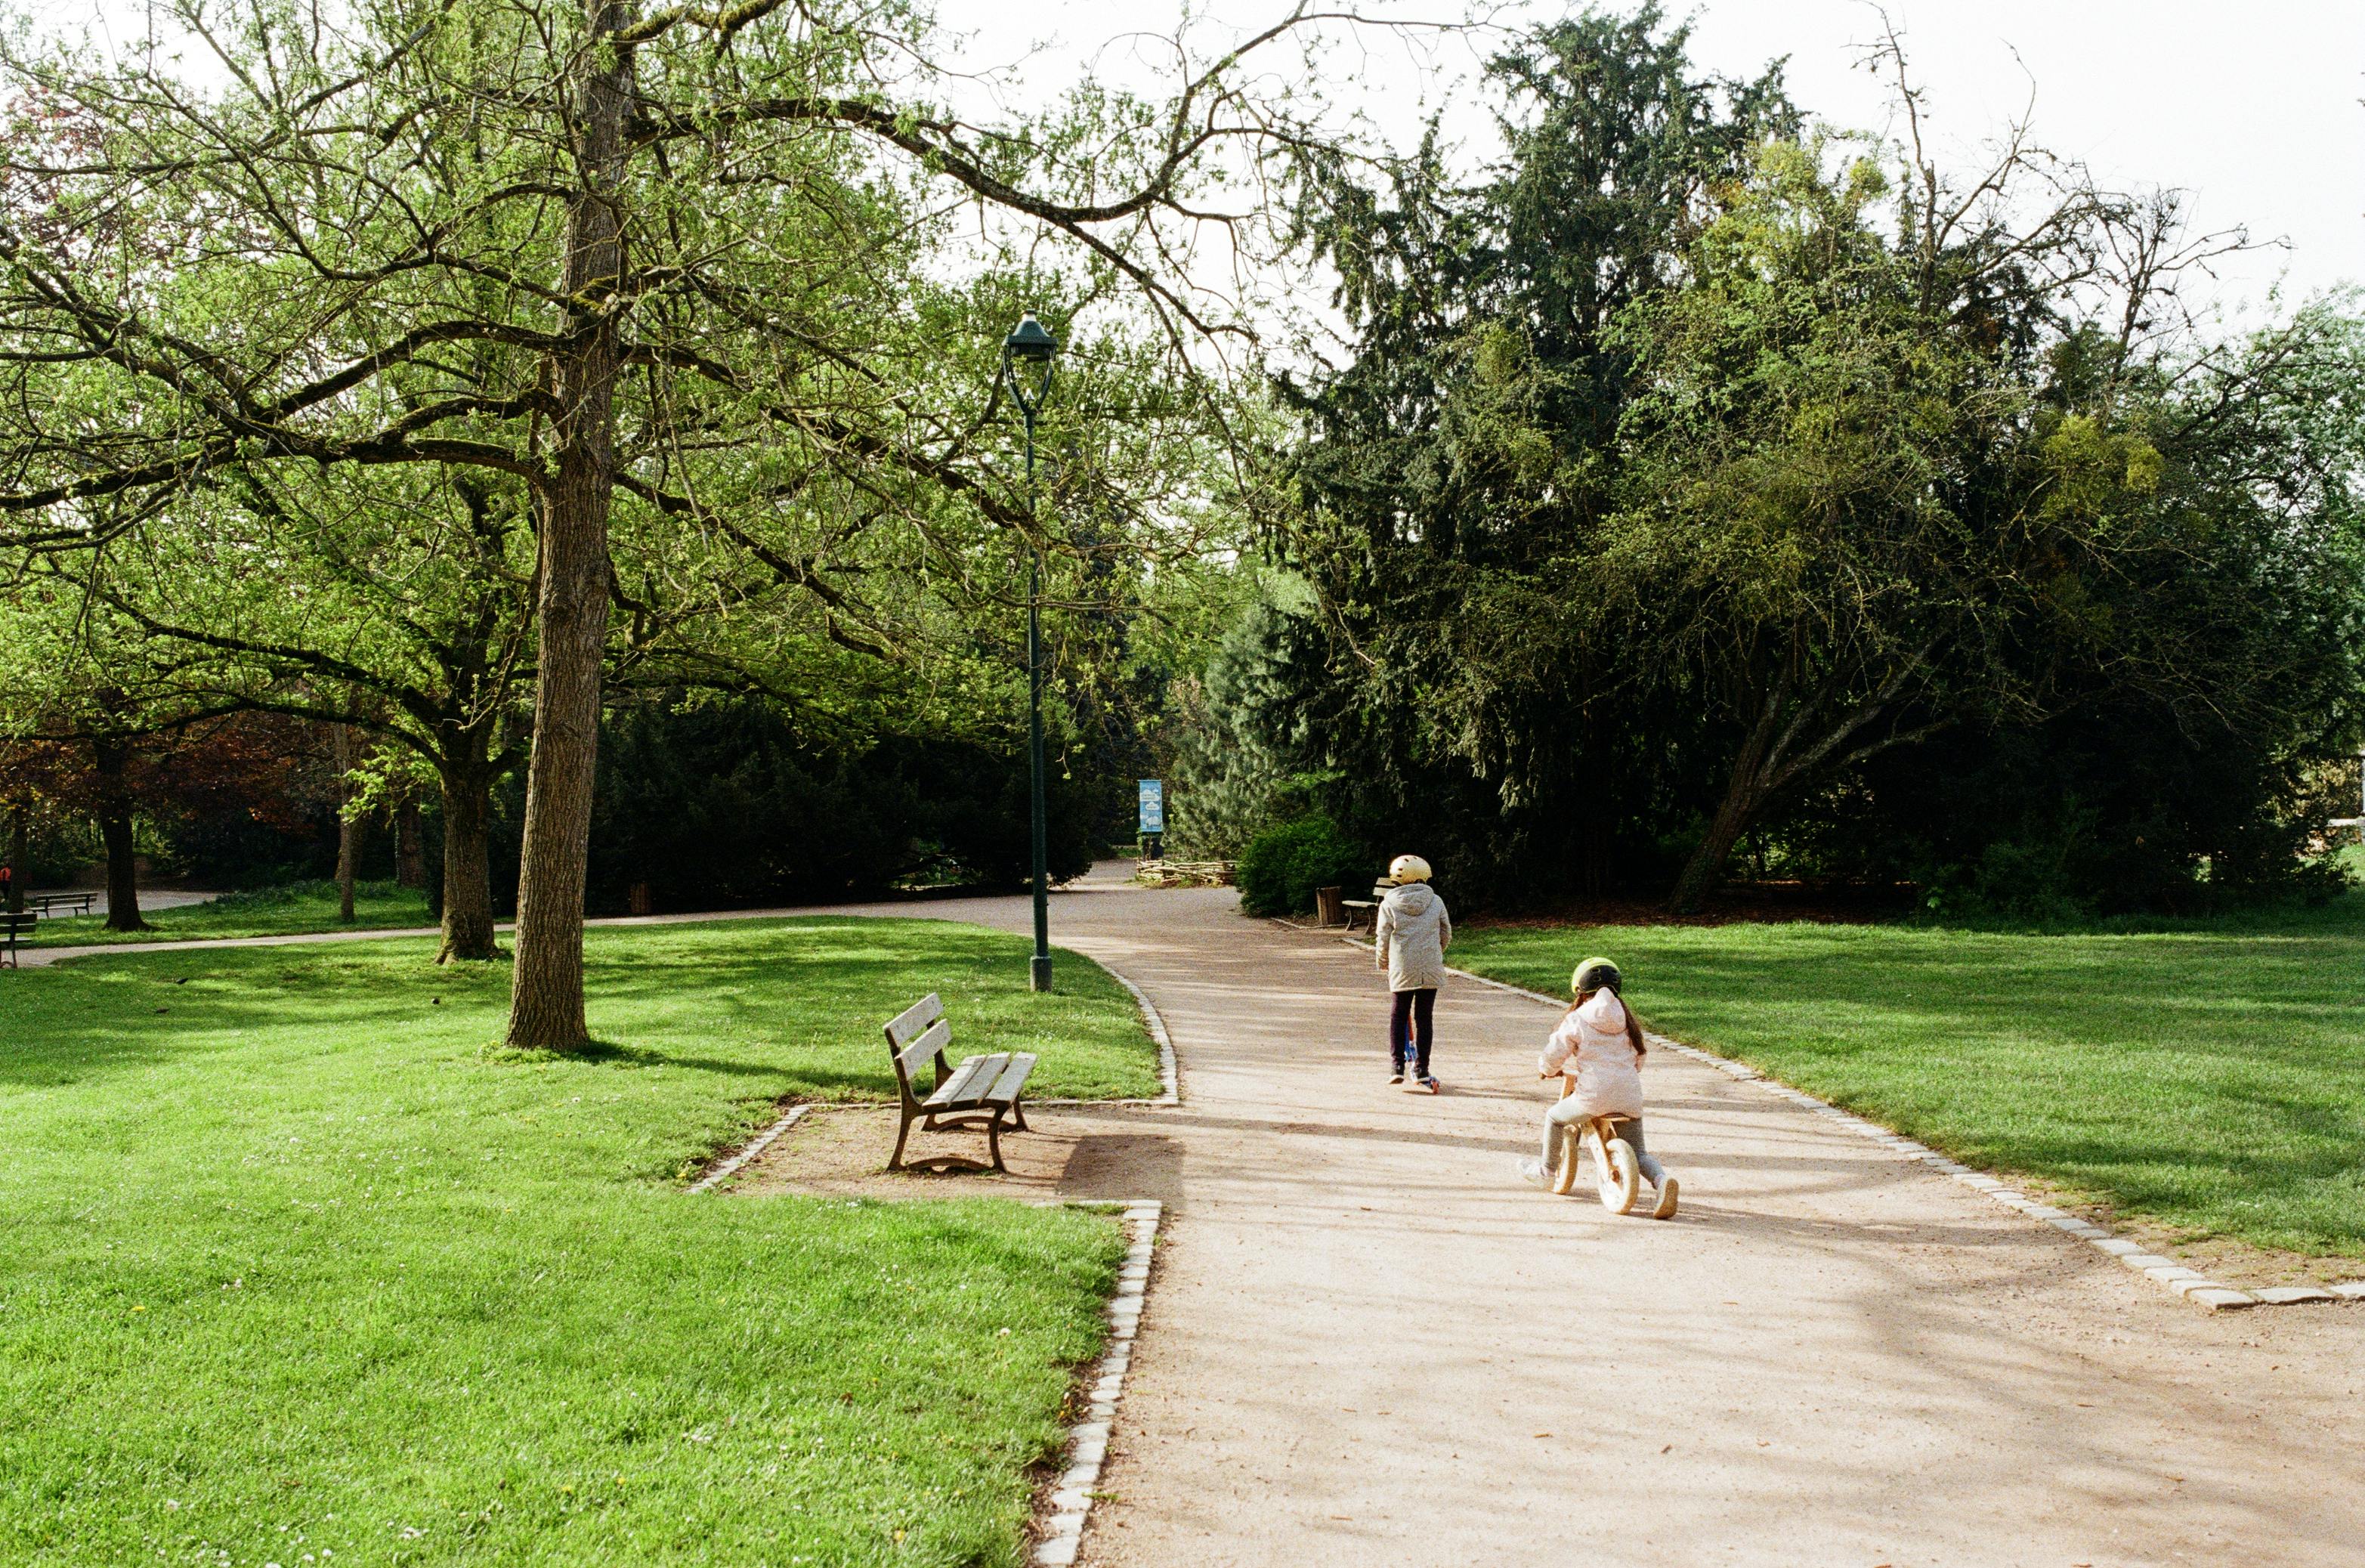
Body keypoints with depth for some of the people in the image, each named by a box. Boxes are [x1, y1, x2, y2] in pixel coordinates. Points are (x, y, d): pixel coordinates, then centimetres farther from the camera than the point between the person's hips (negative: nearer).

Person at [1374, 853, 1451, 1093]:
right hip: (1431, 969, 1)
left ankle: (1396, 1065, 9)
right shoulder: (1435, 901, 3)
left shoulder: (1389, 904, -3)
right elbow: (1446, 934, 11)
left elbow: (1383, 939, -1)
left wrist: (1382, 962, 17)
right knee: (1424, 1017, 6)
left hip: (1402, 968, -1)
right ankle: (1421, 1071, 7)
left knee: (1400, 1014, 13)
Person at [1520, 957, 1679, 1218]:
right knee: (1638, 1153, 14)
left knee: (1555, 1117, 23)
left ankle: (1547, 1171, 36)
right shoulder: (1628, 1020, 17)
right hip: (1629, 1097, 5)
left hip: (1594, 1096, -4)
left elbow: (1554, 1055, 3)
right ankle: (1662, 1179, -17)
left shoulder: (1576, 1020, 1)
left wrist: (1546, 1069, 27)